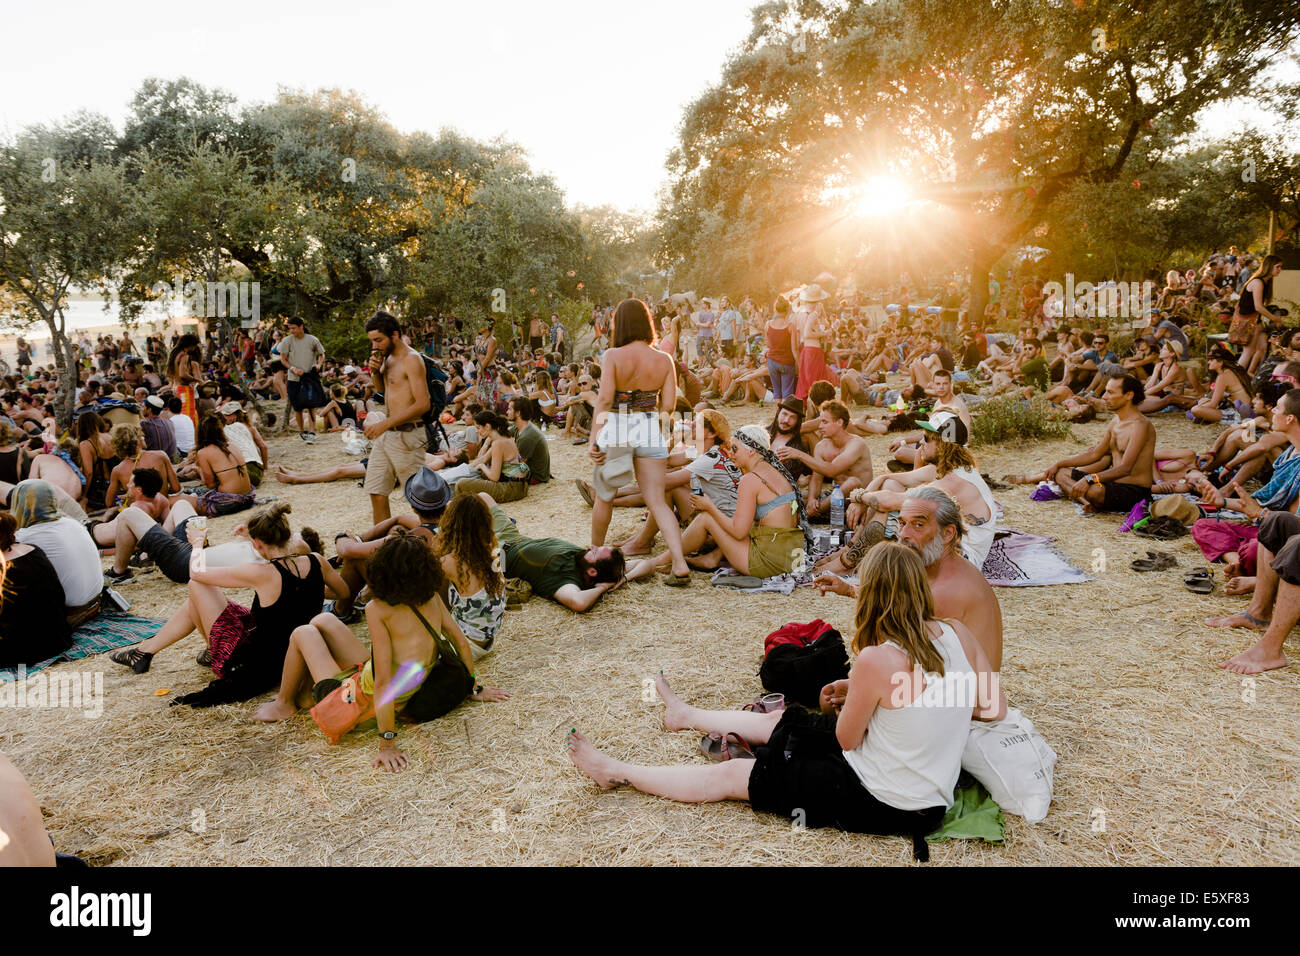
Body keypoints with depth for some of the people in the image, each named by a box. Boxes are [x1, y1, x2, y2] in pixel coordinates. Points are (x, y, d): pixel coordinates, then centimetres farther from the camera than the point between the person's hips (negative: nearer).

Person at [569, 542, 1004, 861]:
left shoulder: (876, 660, -29)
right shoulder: (958, 634, -10)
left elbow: (847, 738, -14)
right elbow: (996, 709, 3)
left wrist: (851, 696, 7)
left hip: (882, 802, -7)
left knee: (729, 775, 6)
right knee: (781, 721, 25)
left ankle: (617, 773, 23)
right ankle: (686, 715, 50)